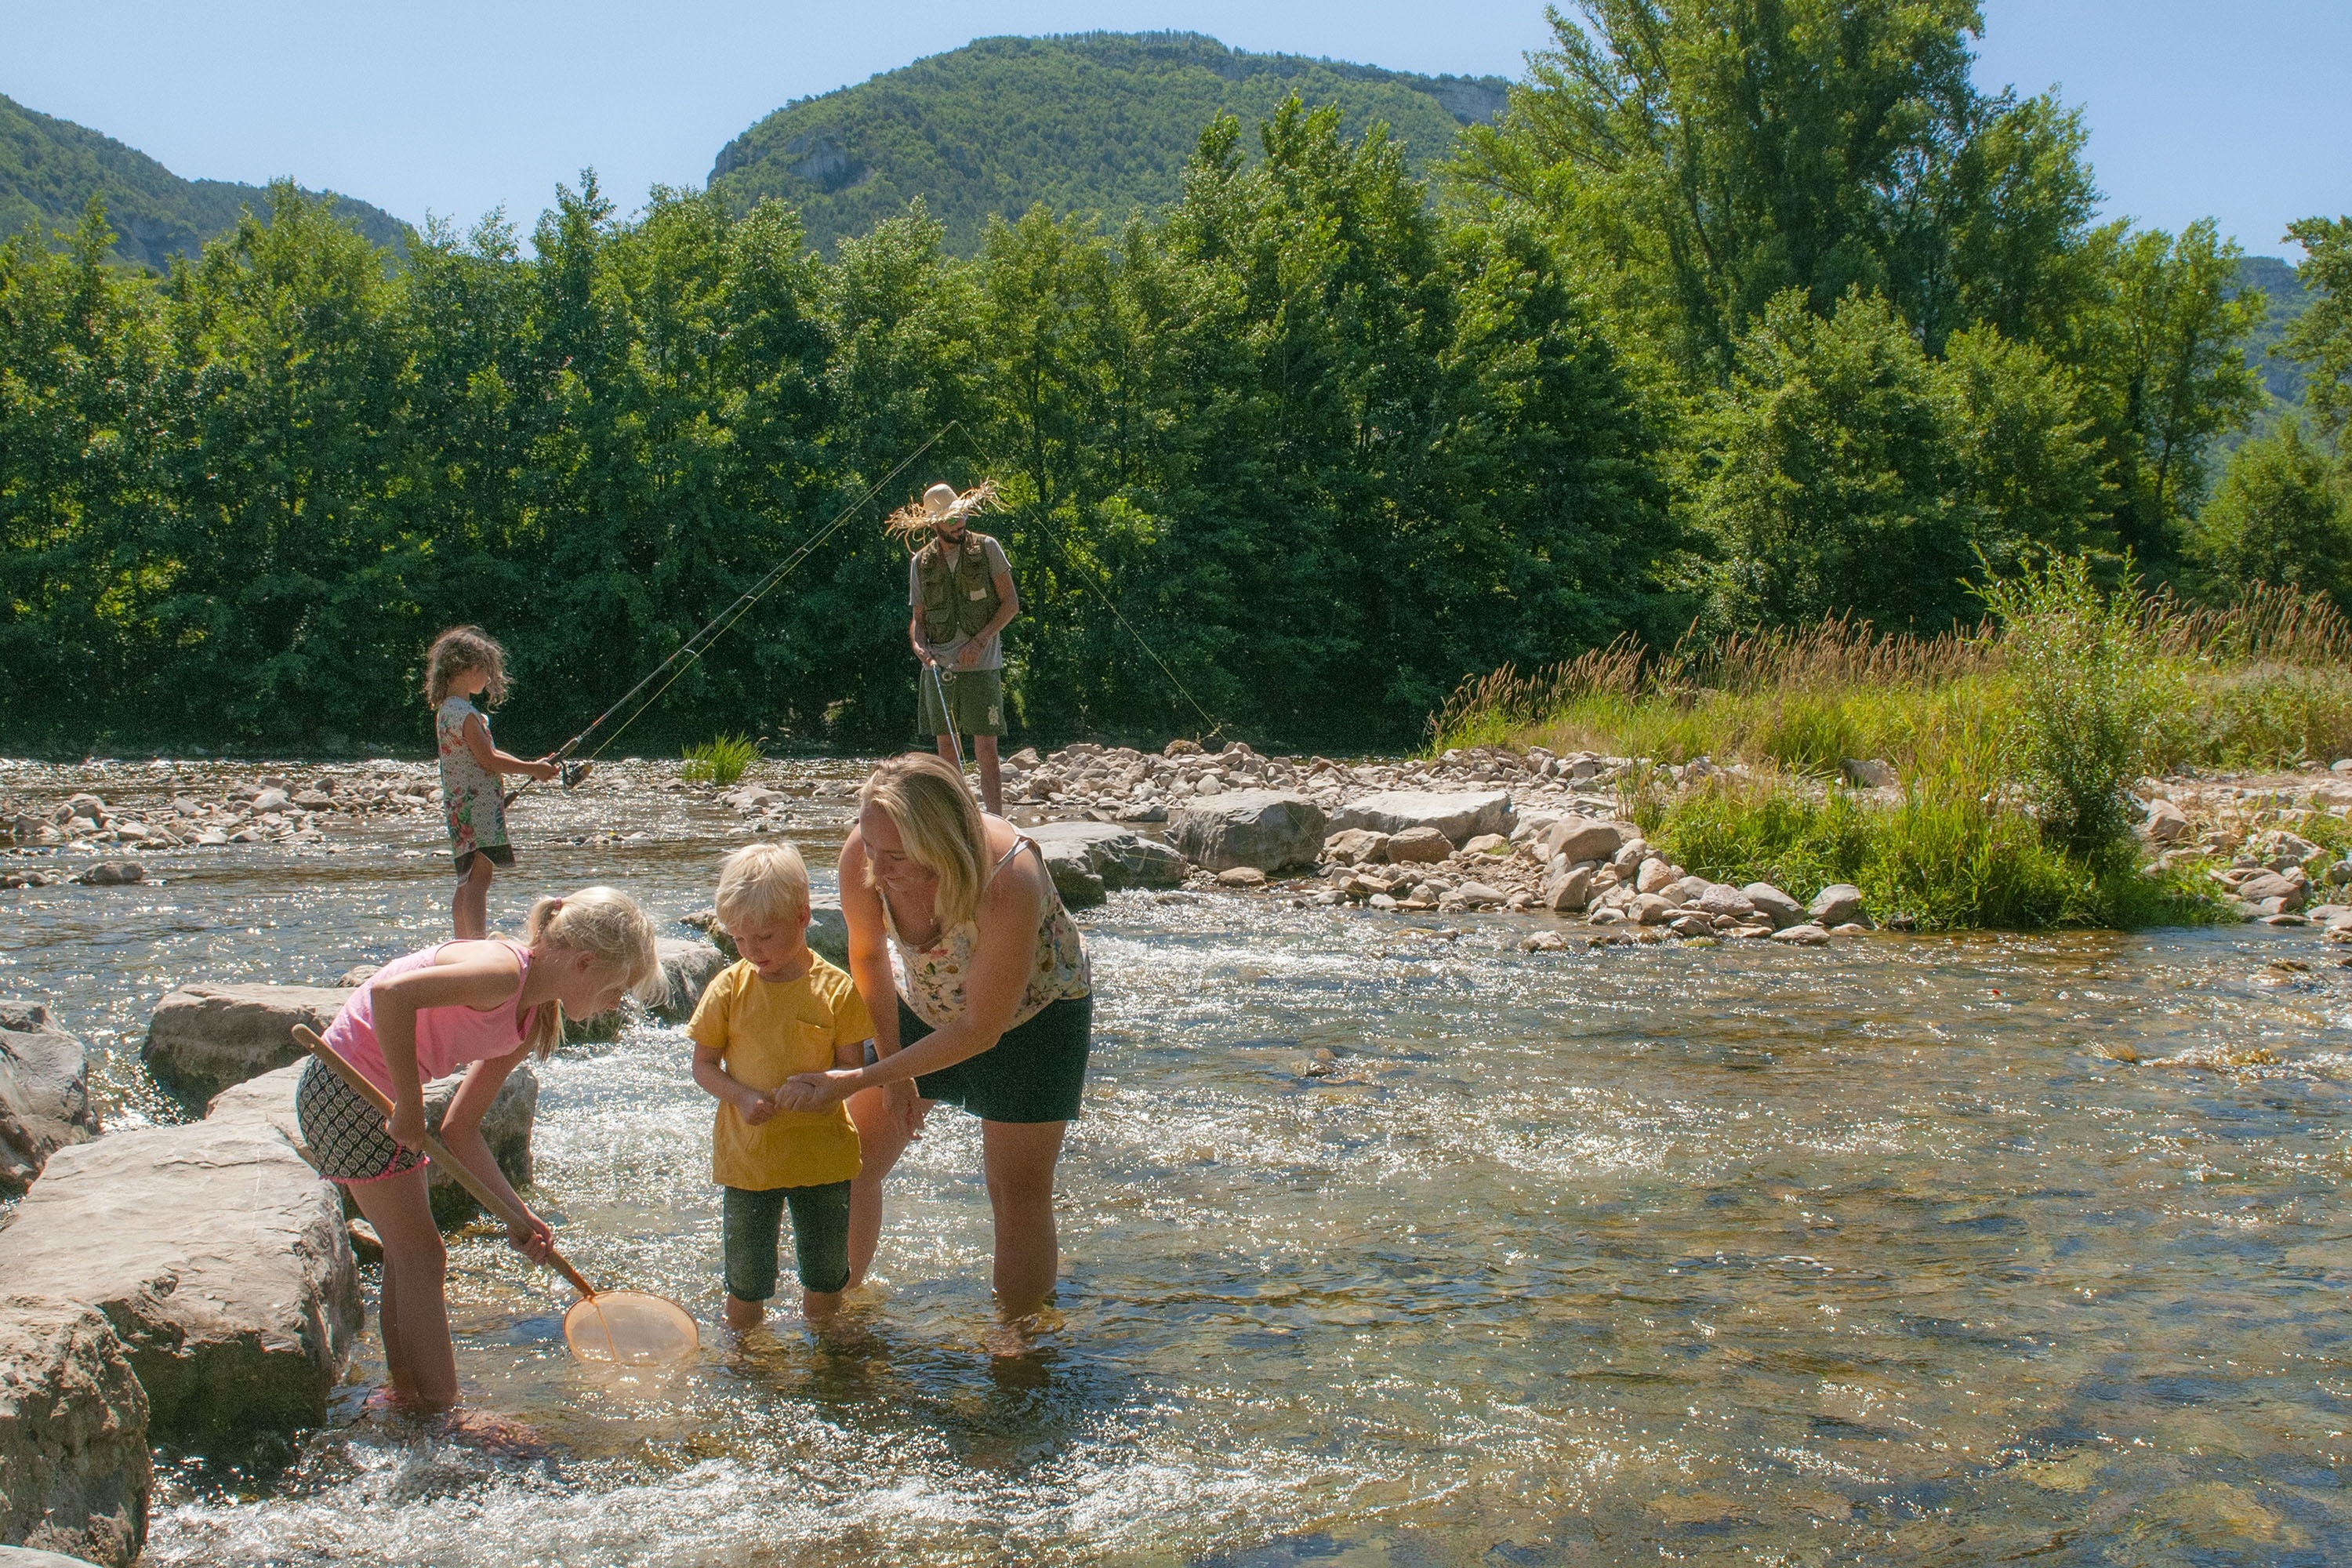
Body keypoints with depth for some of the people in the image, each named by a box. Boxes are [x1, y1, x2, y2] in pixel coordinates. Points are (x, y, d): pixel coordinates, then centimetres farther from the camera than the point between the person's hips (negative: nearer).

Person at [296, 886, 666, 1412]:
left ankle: (406, 1396, 31)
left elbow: (459, 1128, 7)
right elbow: (391, 993, -38)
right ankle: (440, 1411, 4)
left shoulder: (530, 1022, 6)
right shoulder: (504, 971, -23)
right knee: (421, 1258, -3)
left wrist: (516, 1214, -1)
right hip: (347, 1089, -10)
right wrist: (410, 1107, -29)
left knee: (408, 1256, 18)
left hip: (375, 1094, 10)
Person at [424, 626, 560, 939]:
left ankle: (464, 947, 17)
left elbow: (485, 755, 19)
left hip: (460, 806, 10)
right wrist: (532, 769, -7)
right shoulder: (466, 713, -15)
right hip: (477, 803, -10)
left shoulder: (446, 710, 16)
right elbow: (487, 760, -15)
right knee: (479, 875, -15)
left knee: (469, 878, 13)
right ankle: (478, 945, -21)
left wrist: (529, 766, 15)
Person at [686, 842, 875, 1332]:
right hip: (746, 1155, 1)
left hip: (821, 1156, 0)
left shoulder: (834, 989, -7)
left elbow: (855, 1067, -2)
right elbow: (703, 1065, 1)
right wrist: (741, 1097, -18)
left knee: (825, 1278, 13)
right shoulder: (729, 988, -4)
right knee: (746, 1284, 8)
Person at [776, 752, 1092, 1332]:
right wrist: (891, 1070, -6)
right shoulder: (862, 857, -29)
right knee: (853, 1161, 7)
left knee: (1018, 1196, -1)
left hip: (1033, 1015, -4)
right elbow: (868, 957, -7)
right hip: (924, 1006, 5)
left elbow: (979, 1030, -31)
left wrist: (855, 1081, -32)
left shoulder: (1008, 880, -42)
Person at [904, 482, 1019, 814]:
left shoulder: (986, 548, 0)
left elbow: (1011, 603, 0)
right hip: (939, 668, 3)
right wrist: (919, 646, -8)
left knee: (986, 750, -8)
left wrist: (980, 640, -12)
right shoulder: (921, 562, 9)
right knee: (947, 750, 7)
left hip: (981, 666, -3)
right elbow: (918, 618, 14)